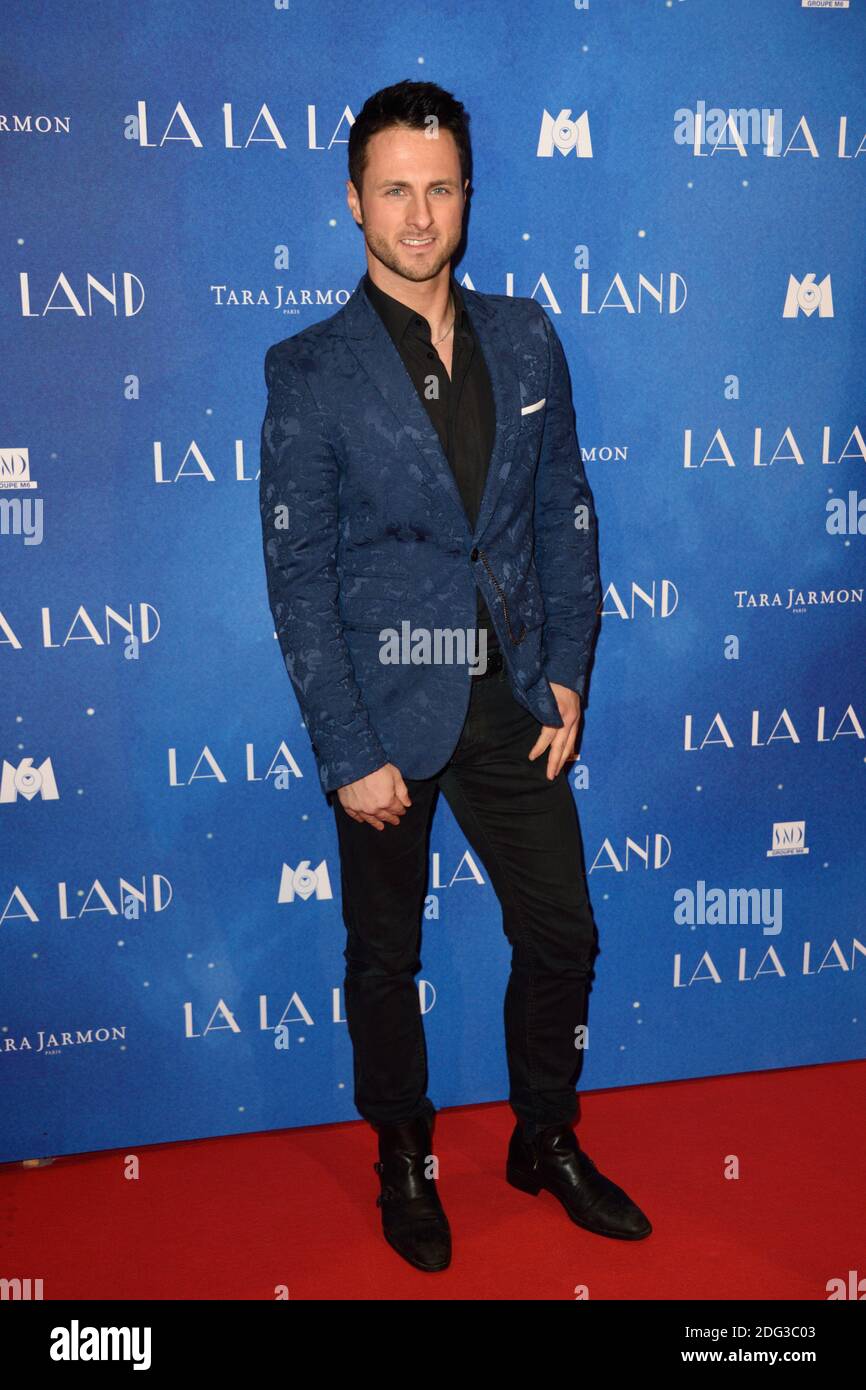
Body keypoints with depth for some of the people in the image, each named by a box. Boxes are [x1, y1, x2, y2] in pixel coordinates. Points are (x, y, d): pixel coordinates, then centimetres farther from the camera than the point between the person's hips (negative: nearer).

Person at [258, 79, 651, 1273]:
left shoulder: (526, 341, 4)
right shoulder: (310, 371, -8)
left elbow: (566, 514, 8)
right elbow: (299, 577, -10)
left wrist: (566, 674, 1)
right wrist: (348, 755, -13)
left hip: (513, 702, 4)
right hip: (389, 713, -3)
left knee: (561, 934, 12)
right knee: (386, 955, 13)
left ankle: (547, 1141, 37)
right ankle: (405, 1160, 37)